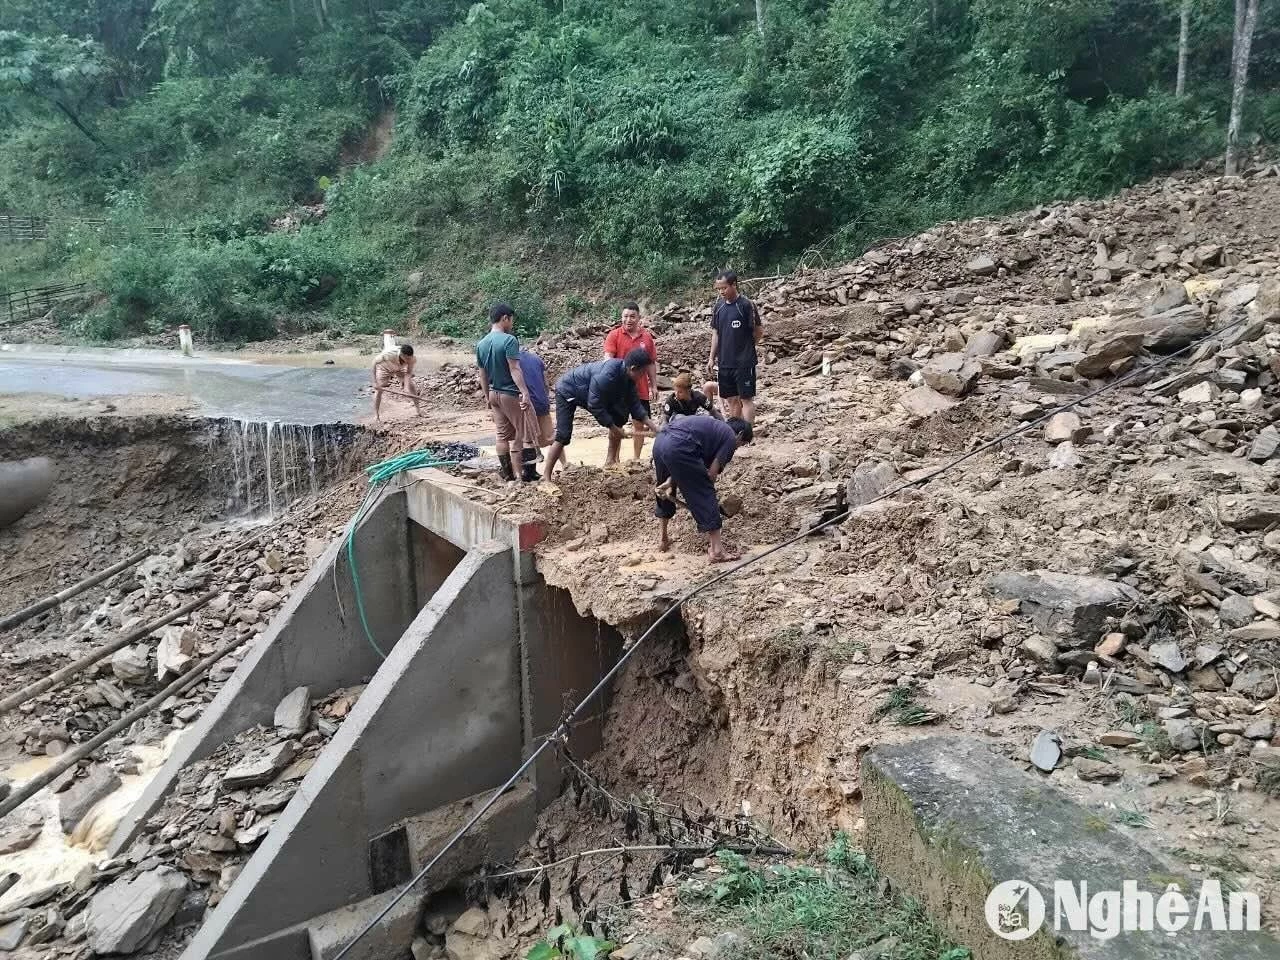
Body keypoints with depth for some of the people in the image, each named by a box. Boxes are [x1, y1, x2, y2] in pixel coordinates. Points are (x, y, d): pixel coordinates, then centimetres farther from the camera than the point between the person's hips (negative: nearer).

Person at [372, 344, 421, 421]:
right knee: (378, 390, -10)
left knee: (412, 386, -7)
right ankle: (376, 416, -1)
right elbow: (375, 363, -29)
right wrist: (375, 382, -31)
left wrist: (406, 387, -37)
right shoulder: (389, 354, -44)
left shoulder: (413, 359, -35)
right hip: (384, 368, -2)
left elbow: (408, 373, -22)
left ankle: (419, 410, 6)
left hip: (400, 369, 3)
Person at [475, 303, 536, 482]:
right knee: (526, 433, 1)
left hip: (494, 394, 7)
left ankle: (507, 474, 15)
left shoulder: (481, 344, 7)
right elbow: (514, 369, -23)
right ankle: (528, 473, 1)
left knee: (503, 435, 12)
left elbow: (482, 375, 13)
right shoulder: (509, 340, -15)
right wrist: (525, 391, -26)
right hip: (511, 394, -7)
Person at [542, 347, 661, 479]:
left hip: (588, 393, 9)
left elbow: (634, 404, -5)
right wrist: (613, 428, -26)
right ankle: (546, 476, -9)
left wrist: (651, 424, -12)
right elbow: (594, 405, -34)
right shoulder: (606, 375, -40)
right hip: (567, 391, -9)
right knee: (563, 436, -17)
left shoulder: (627, 375, -13)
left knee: (619, 418, 2)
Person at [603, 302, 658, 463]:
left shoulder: (647, 337, 4)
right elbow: (608, 359, -13)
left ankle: (637, 458, 17)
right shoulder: (614, 335, -4)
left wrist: (654, 386, 9)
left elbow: (651, 364, 10)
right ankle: (612, 458, 12)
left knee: (639, 423, 8)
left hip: (640, 389, 3)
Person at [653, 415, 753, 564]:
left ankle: (662, 539, 40)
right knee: (705, 495, 2)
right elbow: (712, 473, 5)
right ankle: (717, 550, 2)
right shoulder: (730, 438, 12)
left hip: (659, 442, 9)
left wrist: (671, 482, 16)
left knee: (664, 494, 29)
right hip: (678, 448, -8)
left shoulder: (712, 427, 34)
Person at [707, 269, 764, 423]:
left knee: (746, 398, -2)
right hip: (724, 362, 6)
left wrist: (745, 347, 6)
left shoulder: (746, 305, -10)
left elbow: (759, 332, -5)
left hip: (744, 362, -6)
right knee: (731, 399, 11)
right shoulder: (718, 307, 7)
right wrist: (712, 358, 8)